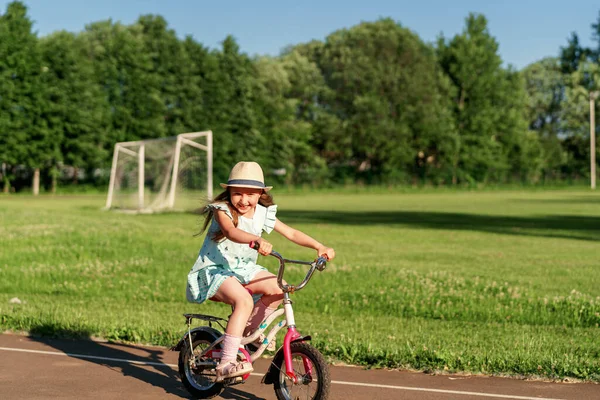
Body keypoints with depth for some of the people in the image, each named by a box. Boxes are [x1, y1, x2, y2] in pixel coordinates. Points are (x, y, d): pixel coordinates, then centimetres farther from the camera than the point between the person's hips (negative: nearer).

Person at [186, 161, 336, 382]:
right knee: (244, 300, -33)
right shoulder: (222, 211, -15)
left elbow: (291, 233, 1)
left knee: (278, 289, -16)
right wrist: (257, 240, -55)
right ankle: (225, 364, -33)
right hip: (214, 270, -6)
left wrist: (319, 246, -12)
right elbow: (232, 233, -37)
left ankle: (246, 330, 8)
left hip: (243, 268, 6)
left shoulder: (263, 214, 1)